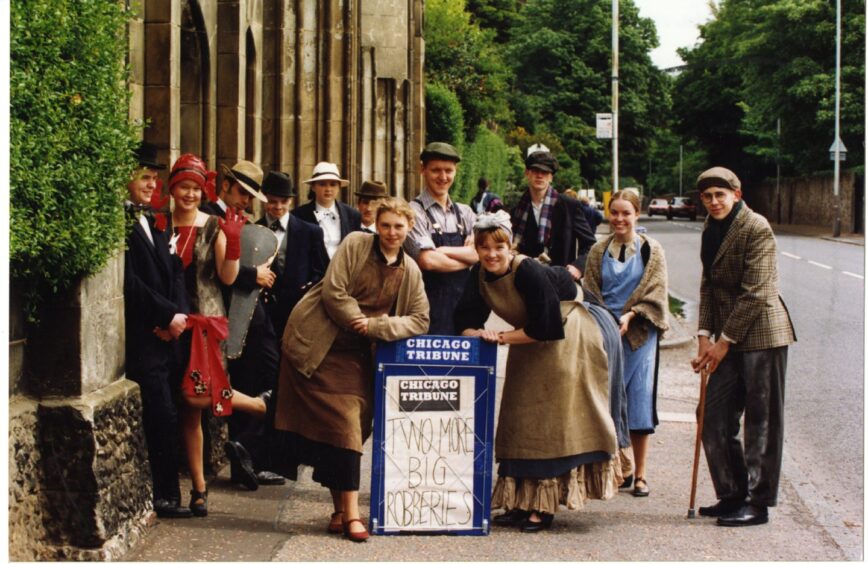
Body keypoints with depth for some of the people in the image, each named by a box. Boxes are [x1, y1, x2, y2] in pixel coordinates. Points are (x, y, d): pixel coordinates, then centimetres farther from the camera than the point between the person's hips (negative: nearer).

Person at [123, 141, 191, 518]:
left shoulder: (151, 223, 18)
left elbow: (173, 272, 15)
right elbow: (130, 283, -16)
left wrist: (178, 313, -1)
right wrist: (167, 316, -11)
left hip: (164, 333, 8)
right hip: (140, 337, -8)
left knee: (160, 418, 8)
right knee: (163, 416, -6)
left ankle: (165, 495, 13)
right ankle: (162, 496, 1)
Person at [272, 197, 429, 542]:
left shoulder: (410, 272, 9)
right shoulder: (355, 245, -5)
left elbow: (420, 320, 1)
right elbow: (333, 291, -13)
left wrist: (374, 326, -12)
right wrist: (359, 322, -12)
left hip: (354, 356, 5)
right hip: (318, 345, -4)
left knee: (351, 428, 3)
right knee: (342, 427, -8)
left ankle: (343, 511, 11)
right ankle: (348, 512, -3)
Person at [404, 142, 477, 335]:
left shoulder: (464, 213, 13)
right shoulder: (415, 212, -6)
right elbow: (428, 260, -17)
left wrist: (445, 251, -13)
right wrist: (467, 258, -3)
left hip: (463, 304, 5)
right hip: (430, 308, -5)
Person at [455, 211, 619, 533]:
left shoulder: (529, 273, -27)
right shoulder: (479, 276, -6)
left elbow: (545, 327, -27)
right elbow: (466, 321, -4)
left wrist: (502, 337, -24)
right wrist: (477, 334, -24)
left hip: (565, 340, -8)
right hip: (527, 344, 8)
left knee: (550, 421, -9)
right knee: (518, 420, 6)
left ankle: (543, 507, -7)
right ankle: (520, 502, 12)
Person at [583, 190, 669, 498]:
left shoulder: (651, 251, 3)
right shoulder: (598, 252, 10)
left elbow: (656, 295, -3)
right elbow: (590, 292, 9)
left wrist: (629, 316, -16)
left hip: (638, 334, -2)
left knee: (638, 402, -2)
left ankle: (639, 474, 5)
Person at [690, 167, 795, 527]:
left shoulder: (756, 228, -13)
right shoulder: (712, 230, 12)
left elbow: (755, 293, -16)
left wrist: (724, 341, -14)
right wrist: (705, 335, 3)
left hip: (761, 334, -8)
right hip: (728, 338, 8)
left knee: (761, 422, -1)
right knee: (715, 419, 7)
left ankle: (758, 504, 5)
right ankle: (733, 496, 19)